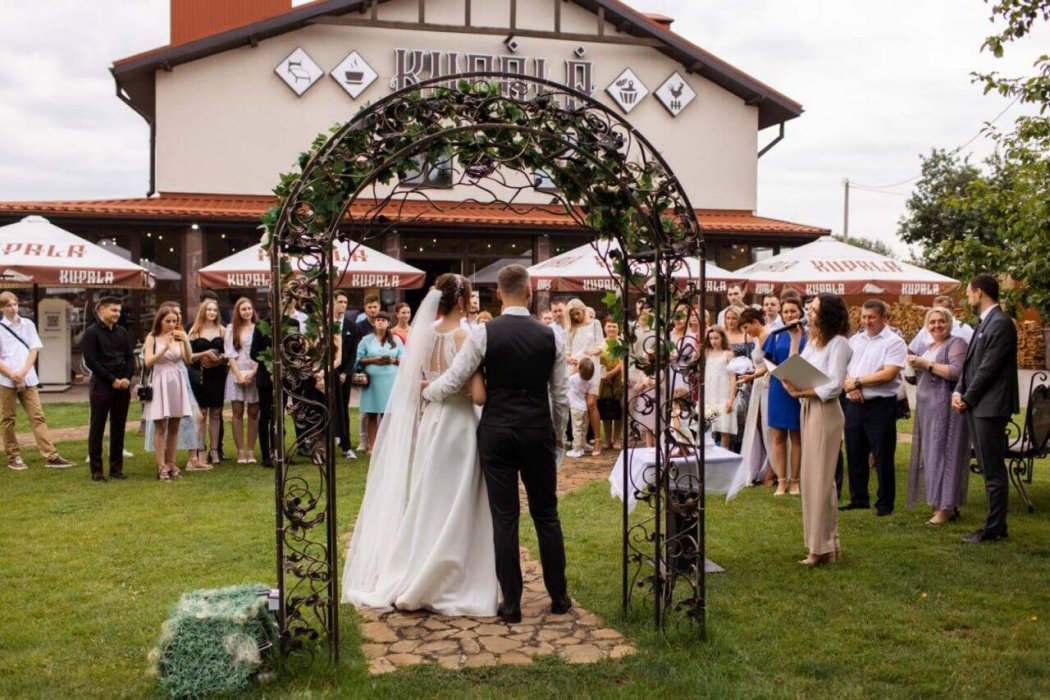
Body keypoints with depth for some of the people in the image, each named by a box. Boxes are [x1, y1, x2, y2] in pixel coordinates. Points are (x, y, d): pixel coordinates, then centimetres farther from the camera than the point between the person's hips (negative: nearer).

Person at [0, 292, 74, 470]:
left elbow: (34, 350, 5)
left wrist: (23, 372, -8)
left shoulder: (28, 324, 9)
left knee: (38, 416, -1)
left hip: (28, 379, 3)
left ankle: (50, 456, -4)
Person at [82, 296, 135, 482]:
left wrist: (127, 378, -6)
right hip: (101, 385, -5)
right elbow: (90, 361, -10)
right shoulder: (91, 333, -3)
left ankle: (116, 468, 15)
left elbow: (131, 357, 12)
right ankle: (96, 470, 5)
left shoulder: (122, 332, 13)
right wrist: (112, 380, -13)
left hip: (123, 385, 5)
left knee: (118, 428, 8)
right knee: (97, 428, 0)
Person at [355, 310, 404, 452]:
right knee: (372, 415, 1)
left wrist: (393, 360, -10)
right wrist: (373, 360, -11)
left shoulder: (395, 340, 12)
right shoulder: (366, 340, 9)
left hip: (390, 381, 0)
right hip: (372, 380, 0)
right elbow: (359, 360, 4)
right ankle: (372, 446, 5)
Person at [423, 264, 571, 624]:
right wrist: (557, 433, 21)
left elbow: (451, 383, -8)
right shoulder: (550, 336, -1)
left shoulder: (484, 333, -9)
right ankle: (559, 596, 23)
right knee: (546, 513, 14)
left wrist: (425, 390, 13)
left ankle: (511, 604, 10)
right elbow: (560, 395, 6)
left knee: (504, 517, 4)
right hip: (538, 432, 2)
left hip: (496, 431, -2)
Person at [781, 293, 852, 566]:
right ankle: (818, 541, 22)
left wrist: (800, 392, -17)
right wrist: (792, 384, -10)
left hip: (825, 412, -9)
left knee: (821, 479, -3)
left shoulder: (838, 343, -11)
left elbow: (833, 387, -18)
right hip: (807, 410, 9)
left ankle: (823, 547, 5)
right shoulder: (813, 341, 14)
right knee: (811, 477, 13)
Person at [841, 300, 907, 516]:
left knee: (883, 457, 1)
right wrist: (850, 385, -11)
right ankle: (858, 499, 24)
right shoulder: (855, 339, 14)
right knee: (854, 454, 13)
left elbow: (888, 374, -17)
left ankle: (885, 503, 11)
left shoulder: (894, 342, -6)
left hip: (880, 406, -6)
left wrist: (858, 381, -12)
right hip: (854, 404, 6)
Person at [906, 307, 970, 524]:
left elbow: (956, 371, -20)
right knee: (932, 454, 8)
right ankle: (944, 504, 14)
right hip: (927, 408, 8)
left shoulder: (956, 343, -5)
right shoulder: (930, 347, 20)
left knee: (943, 453, -8)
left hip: (946, 407, -8)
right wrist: (916, 366, 8)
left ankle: (946, 507, -4)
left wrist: (927, 364, -16)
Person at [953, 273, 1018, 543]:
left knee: (994, 471, -3)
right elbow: (972, 364, 16)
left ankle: (994, 529, 3)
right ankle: (995, 524, 22)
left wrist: (968, 399, -10)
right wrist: (958, 392, 2)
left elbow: (989, 368, -17)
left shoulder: (1000, 323, -14)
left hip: (990, 407, -10)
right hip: (978, 406, 10)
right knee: (990, 470, 14)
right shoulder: (985, 323, 17)